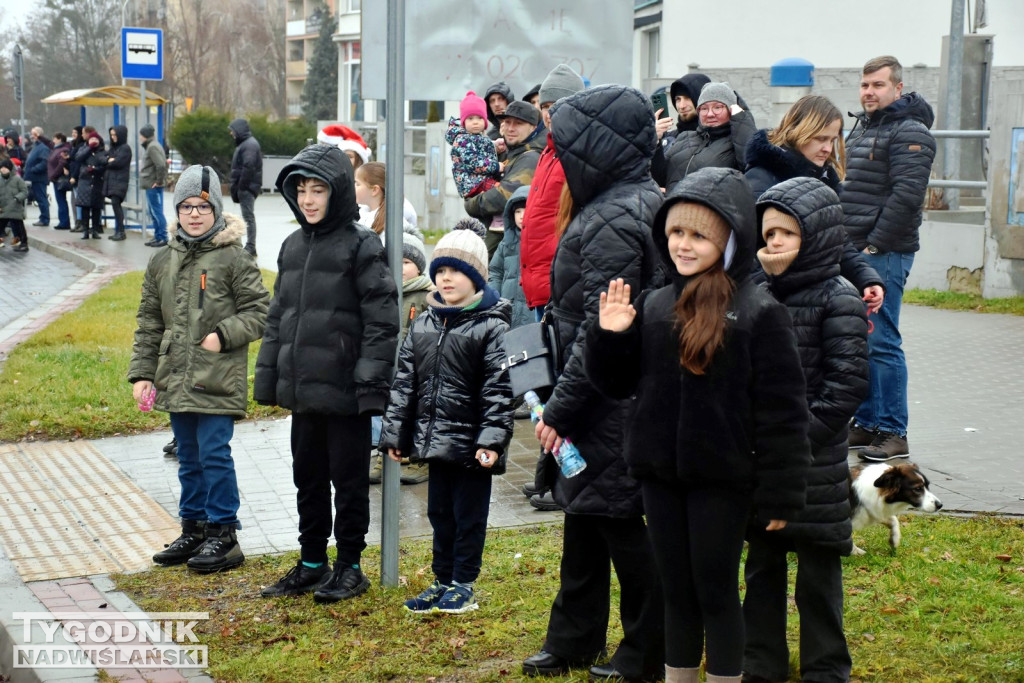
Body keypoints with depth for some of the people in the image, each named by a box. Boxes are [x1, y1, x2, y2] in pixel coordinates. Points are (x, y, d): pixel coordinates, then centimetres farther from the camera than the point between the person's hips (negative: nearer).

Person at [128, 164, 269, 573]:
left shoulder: (233, 259, -5)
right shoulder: (162, 263, 11)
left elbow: (259, 311, -4)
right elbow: (149, 323, 14)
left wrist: (223, 335, -16)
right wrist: (141, 372, 9)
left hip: (218, 381, -6)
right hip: (176, 381, 6)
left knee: (214, 454, -6)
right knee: (189, 458, 15)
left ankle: (223, 534, 4)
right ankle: (193, 529, 26)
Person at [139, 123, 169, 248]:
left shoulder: (152, 147, -15)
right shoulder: (151, 146, 16)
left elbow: (161, 165, -25)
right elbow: (163, 163, 21)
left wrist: (159, 181, -18)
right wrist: (161, 179, 17)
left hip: (153, 186, -10)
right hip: (151, 185, 10)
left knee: (157, 211, -6)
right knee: (153, 212, 15)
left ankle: (163, 238, -2)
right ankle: (157, 236, 21)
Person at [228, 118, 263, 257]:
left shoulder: (250, 144, -13)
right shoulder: (243, 143, 19)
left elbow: (248, 167, -22)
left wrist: (241, 187, -20)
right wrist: (235, 188, 15)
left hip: (247, 187, -10)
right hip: (245, 187, 10)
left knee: (248, 216, -9)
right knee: (248, 216, 11)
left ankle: (250, 247, -8)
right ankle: (250, 246, 15)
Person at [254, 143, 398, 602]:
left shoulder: (361, 245, -10)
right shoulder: (293, 246, 11)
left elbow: (382, 319, -13)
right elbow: (277, 317, 17)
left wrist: (371, 383, -18)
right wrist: (268, 377, 13)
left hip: (344, 391, -7)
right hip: (302, 391, 7)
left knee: (349, 480, 5)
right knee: (308, 478, 16)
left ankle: (350, 567, 18)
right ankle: (312, 564, 29)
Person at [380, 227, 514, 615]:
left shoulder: (491, 327, -9)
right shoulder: (424, 325, 9)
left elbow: (498, 389, -14)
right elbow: (404, 382, 11)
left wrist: (492, 439, -22)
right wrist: (395, 434, 8)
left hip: (472, 445, -6)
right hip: (434, 440, 6)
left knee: (469, 516, 6)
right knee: (439, 512, 15)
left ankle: (463, 584, 18)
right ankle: (442, 580, 27)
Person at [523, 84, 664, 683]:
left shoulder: (613, 220, -20)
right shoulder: (644, 200, 11)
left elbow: (602, 330, -24)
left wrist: (561, 408, -18)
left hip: (613, 403, -10)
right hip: (614, 397, 10)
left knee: (618, 520, 1)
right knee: (584, 516, 18)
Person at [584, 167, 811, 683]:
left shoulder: (760, 313, -11)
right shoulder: (654, 305, 4)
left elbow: (782, 410, -11)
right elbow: (618, 383, 13)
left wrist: (780, 494, -11)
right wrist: (609, 336, -6)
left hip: (722, 480, -5)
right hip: (661, 474, 5)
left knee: (716, 591, 7)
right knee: (676, 591, 16)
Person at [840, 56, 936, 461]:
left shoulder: (909, 132, -9)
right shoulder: (862, 127, 19)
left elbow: (906, 196, -18)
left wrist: (874, 245, -17)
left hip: (884, 254, -9)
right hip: (855, 252, 9)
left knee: (881, 342, -9)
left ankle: (893, 434, -4)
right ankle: (866, 424, 19)